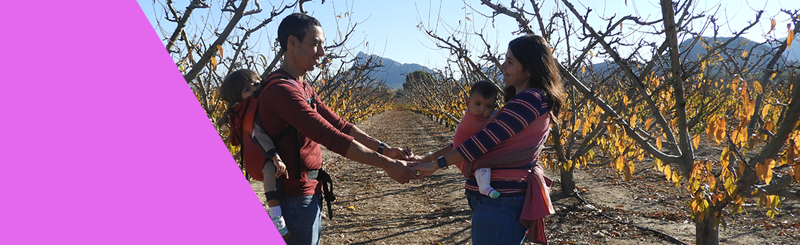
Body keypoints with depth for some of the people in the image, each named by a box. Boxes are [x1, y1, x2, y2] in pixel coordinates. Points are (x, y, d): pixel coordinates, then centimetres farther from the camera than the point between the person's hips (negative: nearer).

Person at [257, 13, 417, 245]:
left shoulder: (303, 87, 12)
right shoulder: (282, 90, -21)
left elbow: (337, 123, 9)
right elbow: (332, 137, -26)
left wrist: (382, 148, -1)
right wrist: (386, 164, -23)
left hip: (308, 194, 10)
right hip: (297, 198, -10)